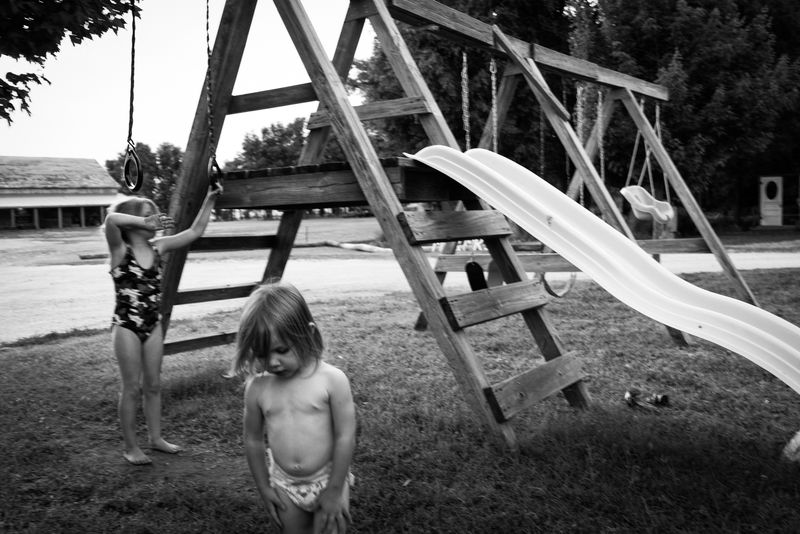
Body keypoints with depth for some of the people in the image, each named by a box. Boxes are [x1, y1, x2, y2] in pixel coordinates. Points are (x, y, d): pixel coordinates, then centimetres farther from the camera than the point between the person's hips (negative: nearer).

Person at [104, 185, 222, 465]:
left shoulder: (157, 247, 3)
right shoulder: (120, 249, -12)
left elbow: (195, 232, 5)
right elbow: (111, 219, -34)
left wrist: (209, 200, 0)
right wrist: (144, 223, -33)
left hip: (153, 325, 5)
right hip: (126, 325, -5)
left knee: (153, 385, 14)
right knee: (132, 387, 3)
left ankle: (156, 438, 28)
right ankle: (130, 447, 17)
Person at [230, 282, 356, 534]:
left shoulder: (333, 380, -19)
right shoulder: (257, 388, -9)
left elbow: (345, 437, -16)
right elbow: (253, 440, 3)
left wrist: (335, 490, -13)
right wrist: (264, 487, 6)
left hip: (327, 479, -3)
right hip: (284, 484, 3)